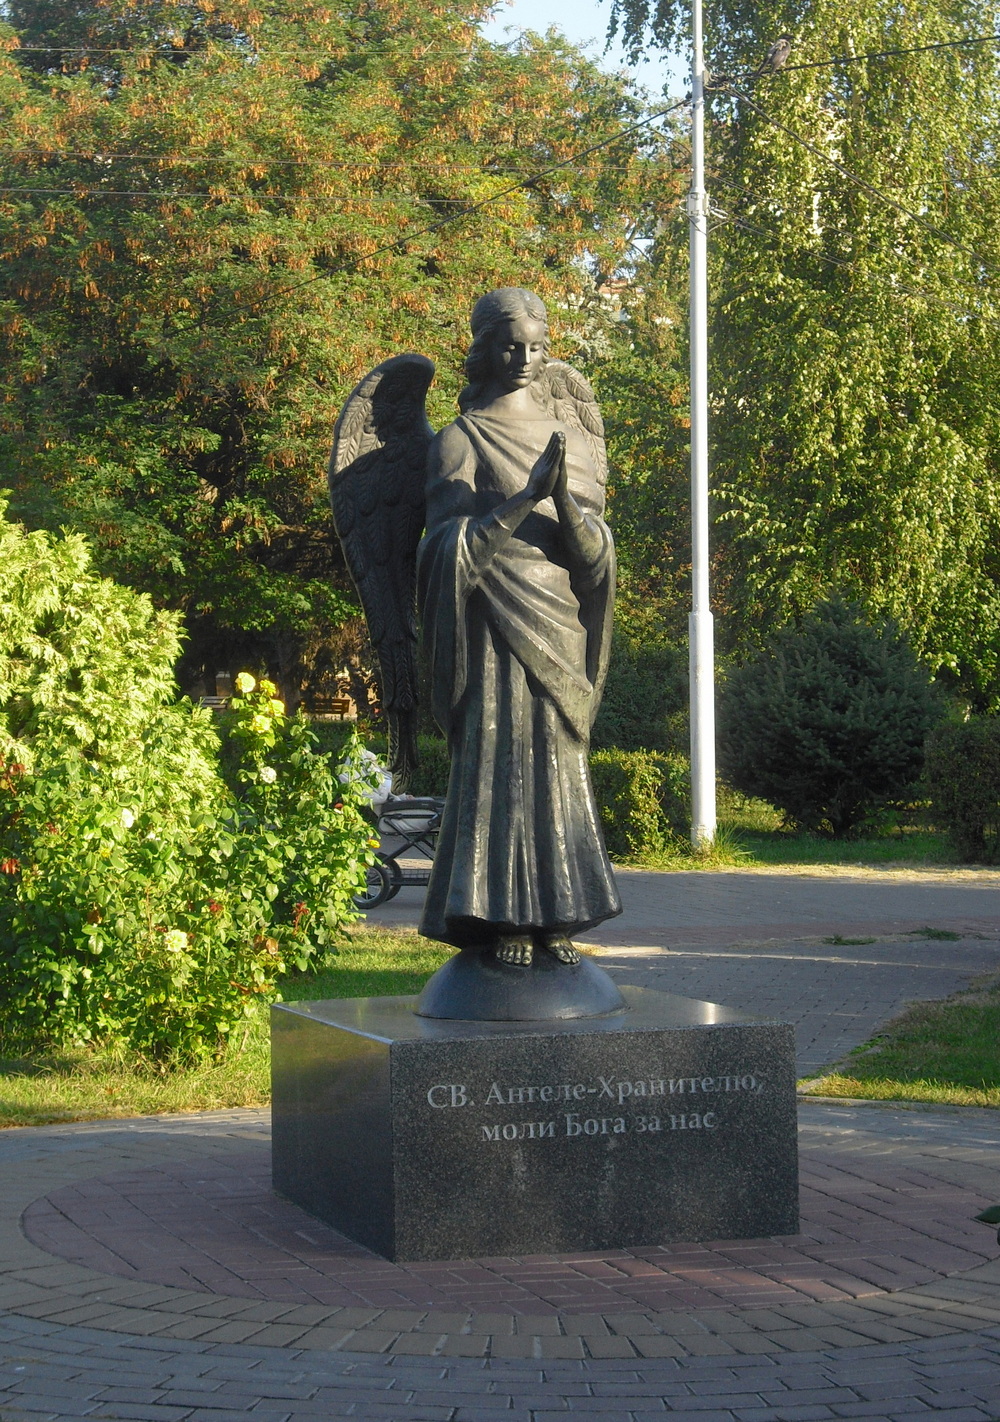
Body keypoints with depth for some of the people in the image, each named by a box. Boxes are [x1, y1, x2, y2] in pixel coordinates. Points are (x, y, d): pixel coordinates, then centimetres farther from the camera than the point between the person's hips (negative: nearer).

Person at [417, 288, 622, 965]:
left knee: (559, 765, 4)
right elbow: (451, 547, -8)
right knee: (502, 760, -9)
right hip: (497, 627, -5)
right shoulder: (461, 439, 1)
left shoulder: (574, 440, 14)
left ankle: (553, 919, 7)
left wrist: (564, 500, -14)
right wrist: (527, 497, -18)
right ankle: (503, 917, -7)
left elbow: (596, 552, 6)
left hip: (561, 626, 5)